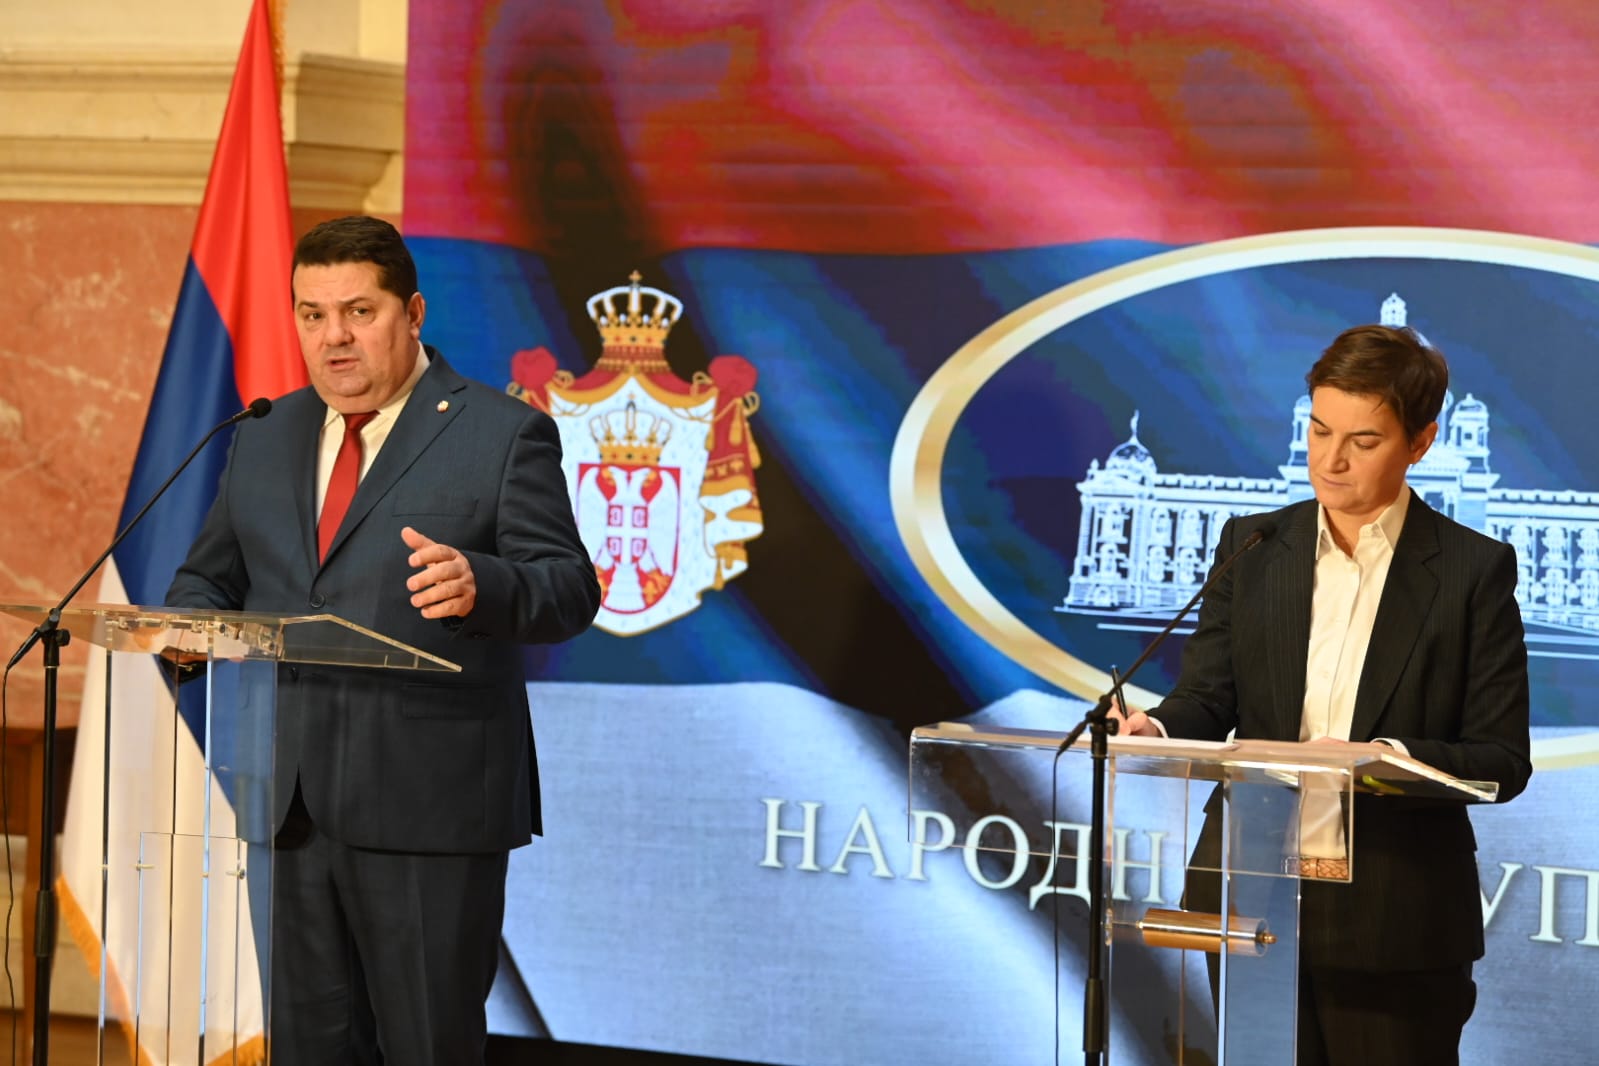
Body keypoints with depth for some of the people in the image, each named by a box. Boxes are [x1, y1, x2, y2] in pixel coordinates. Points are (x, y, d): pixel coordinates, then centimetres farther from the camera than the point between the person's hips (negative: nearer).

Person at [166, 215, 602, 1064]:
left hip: (428, 804, -5)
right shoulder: (265, 439, 16)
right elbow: (207, 578, 21)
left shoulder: (502, 435, -1)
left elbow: (569, 593, -7)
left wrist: (480, 584, -29)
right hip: (289, 801, 5)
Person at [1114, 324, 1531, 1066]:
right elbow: (1208, 696, 4)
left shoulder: (1474, 571, -2)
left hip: (1397, 922, -3)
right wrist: (1156, 729, -18)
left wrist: (1397, 759, -22)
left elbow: (1502, 761, -4)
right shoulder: (1250, 547, 8)